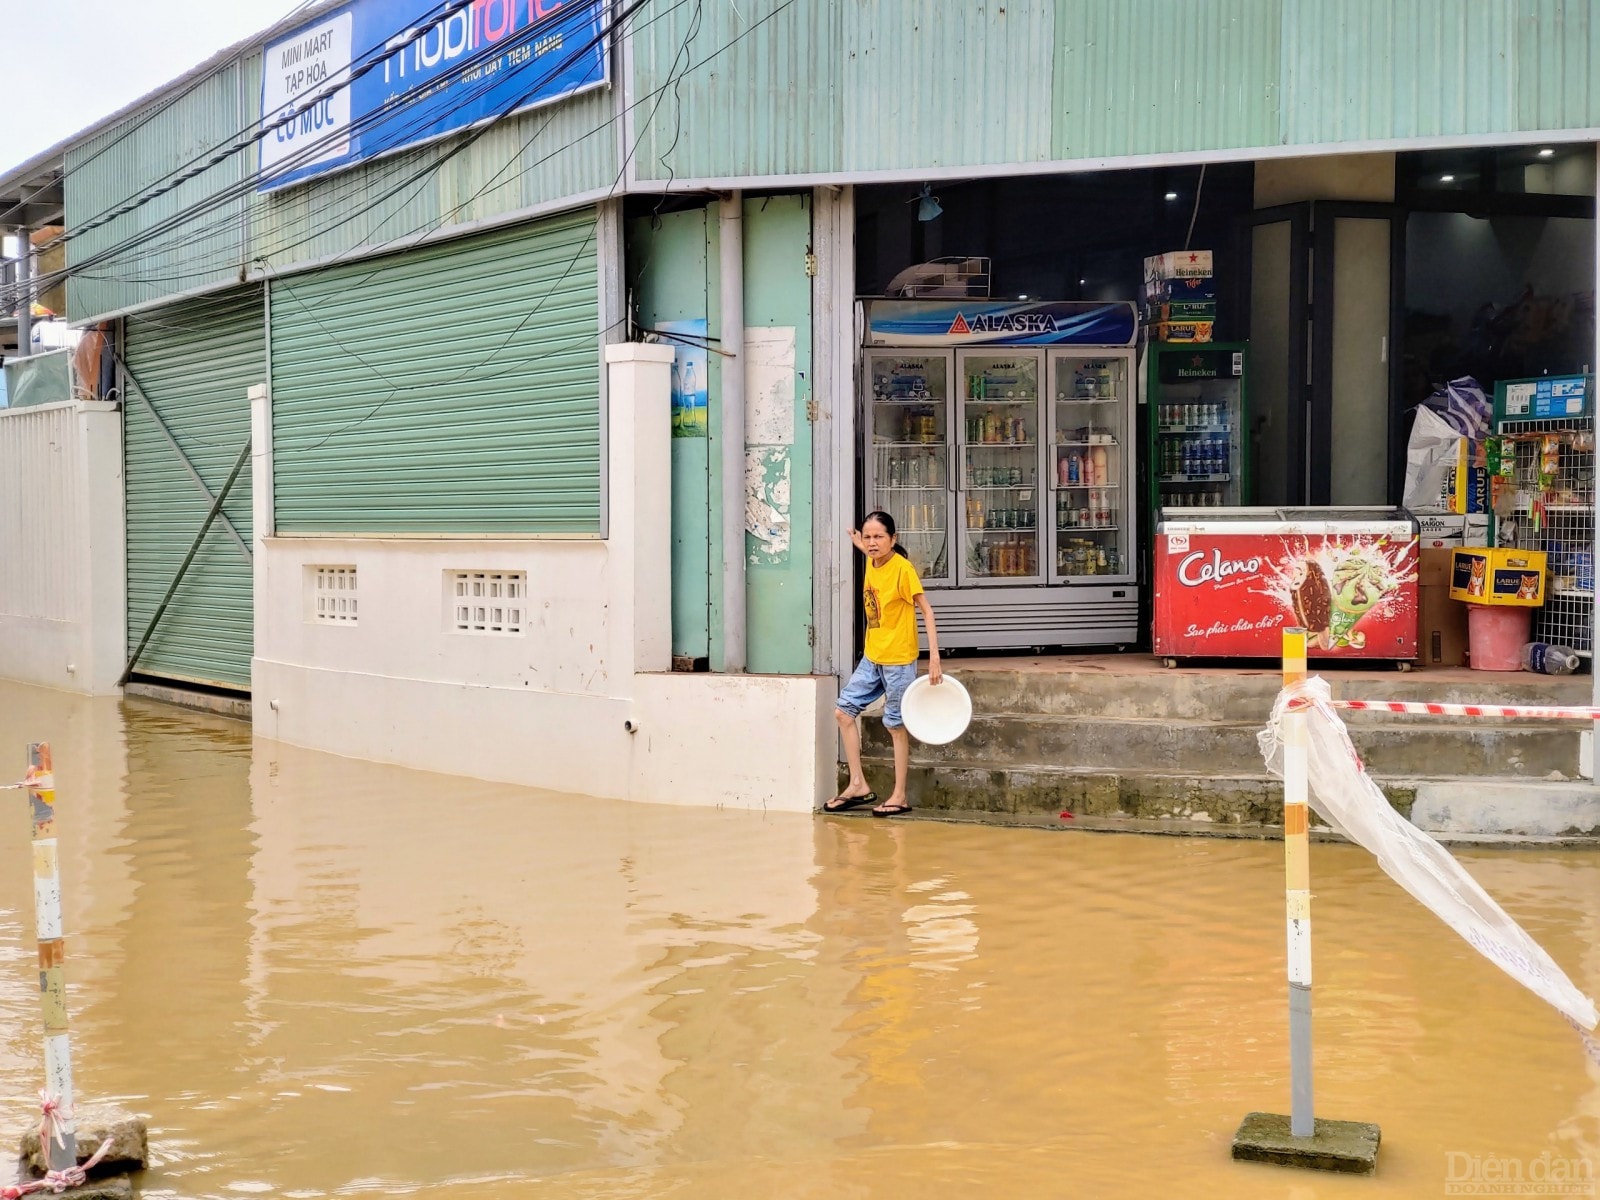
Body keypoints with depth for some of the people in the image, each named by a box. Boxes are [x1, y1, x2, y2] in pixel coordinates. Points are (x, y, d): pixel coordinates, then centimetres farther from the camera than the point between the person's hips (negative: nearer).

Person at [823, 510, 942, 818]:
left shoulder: (902, 567, -15)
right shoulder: (871, 564, 4)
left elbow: (927, 610, -15)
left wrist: (934, 657, -21)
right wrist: (863, 549, 19)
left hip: (898, 661, -8)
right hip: (872, 657, 8)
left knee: (896, 725, 0)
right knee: (843, 711, 5)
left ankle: (899, 797, 11)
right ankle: (858, 786, 12)